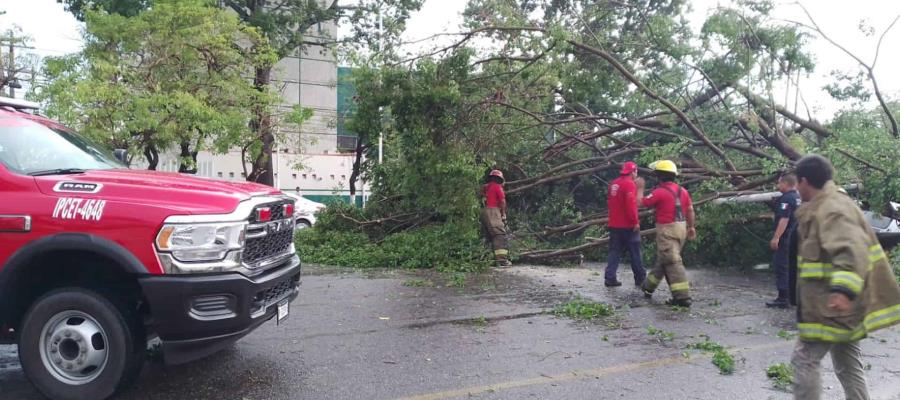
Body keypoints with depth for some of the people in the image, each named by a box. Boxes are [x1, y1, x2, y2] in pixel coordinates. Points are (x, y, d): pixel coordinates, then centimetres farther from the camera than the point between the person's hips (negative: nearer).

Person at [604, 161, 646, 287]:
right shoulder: (629, 184, -14)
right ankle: (640, 279, 13)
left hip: (614, 224, 7)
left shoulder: (613, 184, 11)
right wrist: (635, 221, -17)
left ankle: (610, 278, 3)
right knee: (635, 253, 4)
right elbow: (631, 204, -21)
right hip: (628, 225, -7)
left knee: (614, 252, 8)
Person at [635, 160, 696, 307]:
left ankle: (683, 297, -13)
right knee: (662, 258, 19)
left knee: (673, 262, -8)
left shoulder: (659, 192, -15)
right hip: (681, 227, 9)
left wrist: (640, 187, 9)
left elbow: (640, 202, -6)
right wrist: (691, 226, 21)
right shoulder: (682, 191, 9)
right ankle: (648, 287, 35)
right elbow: (690, 210, 12)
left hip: (667, 229, -9)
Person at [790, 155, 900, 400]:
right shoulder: (831, 204, 12)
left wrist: (844, 288, -47)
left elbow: (851, 249, -35)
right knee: (848, 364, 17)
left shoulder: (831, 210, -20)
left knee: (805, 360, -5)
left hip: (830, 305, -11)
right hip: (833, 304, 11)